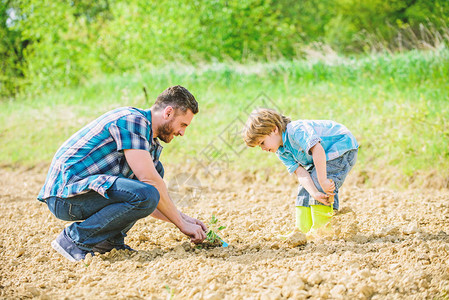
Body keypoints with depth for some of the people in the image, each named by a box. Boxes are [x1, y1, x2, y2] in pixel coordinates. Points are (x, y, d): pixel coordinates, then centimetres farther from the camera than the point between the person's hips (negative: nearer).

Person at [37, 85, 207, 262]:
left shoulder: (152, 144, 17)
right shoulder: (133, 120, -14)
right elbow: (149, 181, -18)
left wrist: (183, 218, 8)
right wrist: (181, 223, -11)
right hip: (66, 189, -10)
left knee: (156, 169, 13)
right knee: (145, 195, -27)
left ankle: (109, 239, 7)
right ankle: (75, 239, -13)